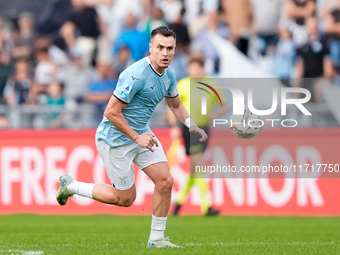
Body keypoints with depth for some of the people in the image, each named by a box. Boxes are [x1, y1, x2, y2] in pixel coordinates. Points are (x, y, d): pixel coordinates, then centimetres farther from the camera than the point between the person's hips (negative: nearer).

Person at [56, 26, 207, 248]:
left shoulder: (169, 74, 0)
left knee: (165, 181, -4)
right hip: (116, 138, -8)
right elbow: (111, 112, -26)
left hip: (141, 133, 8)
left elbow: (176, 105, 18)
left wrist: (191, 125, -1)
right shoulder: (136, 75, -28)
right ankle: (71, 186, 21)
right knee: (125, 198, 2)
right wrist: (137, 138, -21)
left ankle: (157, 238, 10)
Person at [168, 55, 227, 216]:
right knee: (200, 165, -14)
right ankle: (206, 206, -17)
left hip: (204, 128, 4)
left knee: (194, 169, 8)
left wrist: (216, 114, -10)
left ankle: (179, 200, 26)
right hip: (189, 128, -4)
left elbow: (224, 106, 11)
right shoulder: (183, 84, -2)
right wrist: (174, 127, -8)